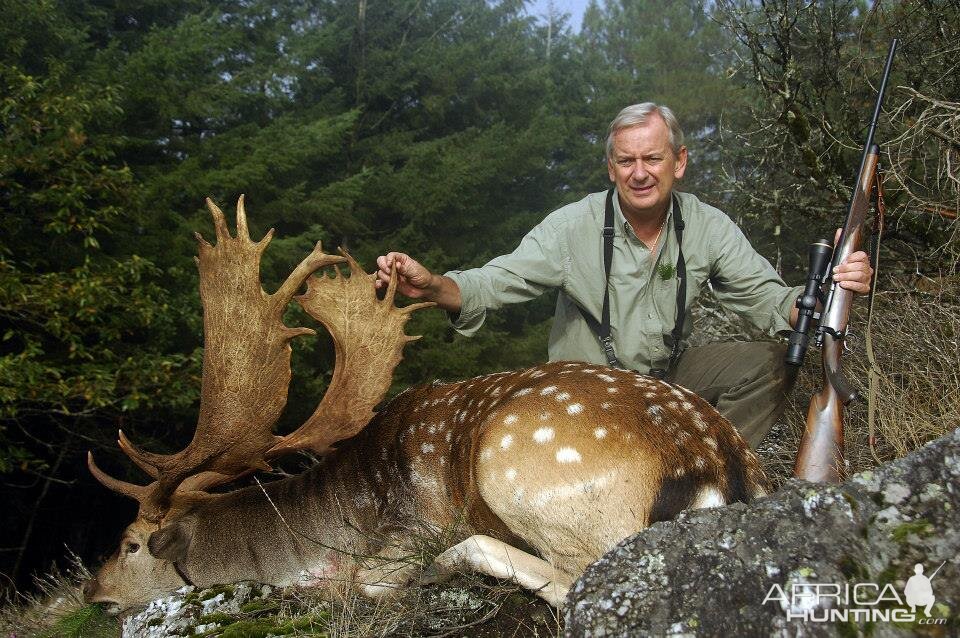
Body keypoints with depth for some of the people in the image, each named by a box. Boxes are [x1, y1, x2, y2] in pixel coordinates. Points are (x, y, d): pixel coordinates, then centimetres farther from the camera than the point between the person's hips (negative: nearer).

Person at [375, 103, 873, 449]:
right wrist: (431, 285, -42)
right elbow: (490, 284, -20)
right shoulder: (573, 227, -16)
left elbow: (770, 303, -9)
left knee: (768, 363, -18)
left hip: (670, 375, 4)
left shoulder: (709, 228, -7)